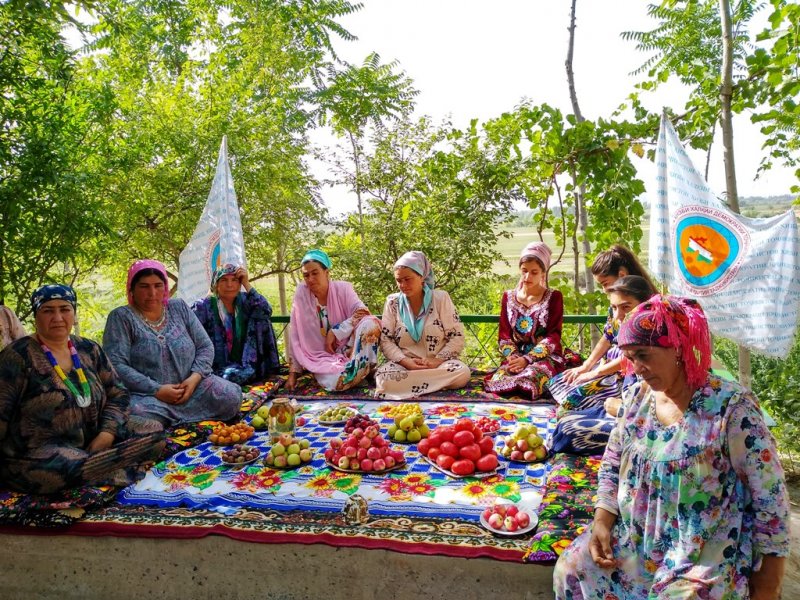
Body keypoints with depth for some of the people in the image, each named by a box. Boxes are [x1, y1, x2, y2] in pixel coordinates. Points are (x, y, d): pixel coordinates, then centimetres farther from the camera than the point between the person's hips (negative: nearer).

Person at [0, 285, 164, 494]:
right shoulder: (18, 356, -7)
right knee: (71, 467, -38)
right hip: (37, 452, -5)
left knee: (154, 430, -11)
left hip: (93, 441, 6)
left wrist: (106, 434, -9)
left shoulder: (89, 350, 8)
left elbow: (117, 394, 9)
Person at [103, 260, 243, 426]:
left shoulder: (179, 308, 9)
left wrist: (195, 377, -12)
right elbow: (116, 365, -14)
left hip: (189, 385, 4)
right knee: (138, 413, -38)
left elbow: (205, 346, 7)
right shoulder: (121, 317, -4)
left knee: (232, 396, -20)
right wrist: (156, 390, -20)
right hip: (147, 395, -4)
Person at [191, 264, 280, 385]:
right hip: (217, 369, -4)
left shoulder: (244, 301, 6)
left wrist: (247, 284, -11)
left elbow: (266, 311, -13)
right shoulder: (204, 307, -3)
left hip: (244, 365, 4)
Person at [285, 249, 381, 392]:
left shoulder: (342, 288, -6)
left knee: (370, 323, -28)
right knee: (336, 382, -34)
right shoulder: (301, 294, -7)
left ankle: (363, 369, -8)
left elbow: (363, 313, -17)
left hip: (346, 350, 1)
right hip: (321, 357, -1)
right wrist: (293, 372, -5)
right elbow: (295, 336, -4)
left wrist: (334, 332, -21)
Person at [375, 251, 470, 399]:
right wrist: (406, 361, -17)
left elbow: (457, 337, -3)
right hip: (404, 363, 0)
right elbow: (385, 340, 0)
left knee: (462, 372, -32)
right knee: (383, 377, -33)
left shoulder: (441, 298, -1)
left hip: (438, 363, 0)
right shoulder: (393, 302, 3)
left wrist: (437, 360, -18)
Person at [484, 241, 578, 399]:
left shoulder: (553, 297, 3)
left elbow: (553, 337, -6)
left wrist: (527, 359, -19)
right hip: (516, 357, 3)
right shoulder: (508, 297, 13)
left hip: (545, 357, -3)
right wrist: (513, 357, -14)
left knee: (531, 376, -39)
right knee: (497, 379, -30)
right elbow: (504, 335, 8)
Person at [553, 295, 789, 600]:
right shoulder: (638, 395, -2)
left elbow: (769, 494, -14)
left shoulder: (732, 407, -20)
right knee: (571, 570, -3)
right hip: (633, 539, 5)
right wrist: (602, 520, -5)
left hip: (705, 559, -5)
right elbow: (613, 462, 9)